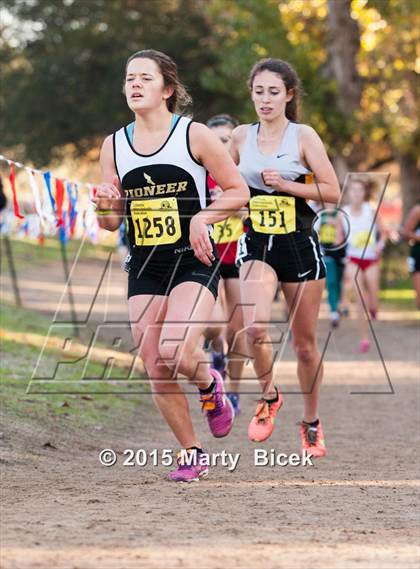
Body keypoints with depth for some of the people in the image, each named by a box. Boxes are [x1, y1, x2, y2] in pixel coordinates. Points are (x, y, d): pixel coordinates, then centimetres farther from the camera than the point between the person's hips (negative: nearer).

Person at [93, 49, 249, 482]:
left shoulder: (194, 135, -5)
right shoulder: (114, 146, 7)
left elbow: (238, 192, 0)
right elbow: (109, 224, 11)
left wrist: (203, 217, -15)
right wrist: (106, 206, -11)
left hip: (193, 262, -4)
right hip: (144, 269, 4)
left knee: (173, 352, -24)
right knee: (156, 370, 0)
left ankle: (208, 382, 11)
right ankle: (191, 454, 18)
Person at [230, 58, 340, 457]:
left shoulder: (304, 136, -4)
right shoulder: (241, 137, 4)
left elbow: (332, 192, -7)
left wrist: (285, 184, -16)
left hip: (299, 244, -1)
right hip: (256, 244, 1)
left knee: (305, 344, 7)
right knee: (256, 326, -24)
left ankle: (311, 423, 26)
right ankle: (268, 397, 2)